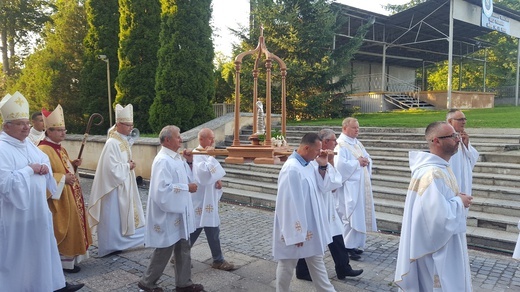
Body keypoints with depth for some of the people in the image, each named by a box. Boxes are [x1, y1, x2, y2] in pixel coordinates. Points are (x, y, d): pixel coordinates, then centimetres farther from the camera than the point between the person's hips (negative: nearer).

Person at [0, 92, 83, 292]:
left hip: (37, 211, 9)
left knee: (43, 250, 18)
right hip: (17, 215, -8)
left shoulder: (27, 144, 7)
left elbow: (44, 158, 22)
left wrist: (44, 166, 0)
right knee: (20, 257, 5)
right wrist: (29, 169, -20)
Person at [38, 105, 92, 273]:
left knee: (72, 226, 17)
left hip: (71, 195, 10)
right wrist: (63, 179, -25)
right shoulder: (43, 150, -19)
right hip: (59, 197, -10)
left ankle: (69, 256, 29)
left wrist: (74, 164, 6)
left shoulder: (60, 149, 11)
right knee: (63, 229, -2)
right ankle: (64, 260, 10)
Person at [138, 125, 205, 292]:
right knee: (164, 251, 5)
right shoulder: (163, 161, -21)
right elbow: (162, 189, -27)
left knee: (183, 249, 15)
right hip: (167, 214, -9)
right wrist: (187, 188, -20)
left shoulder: (176, 158, 7)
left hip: (179, 212, 9)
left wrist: (188, 162, 1)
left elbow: (186, 178, 15)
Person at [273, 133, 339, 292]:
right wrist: (295, 233, -21)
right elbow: (290, 203, -25)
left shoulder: (308, 164, 3)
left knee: (317, 261, 19)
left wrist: (323, 167, -5)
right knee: (288, 265, 11)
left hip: (311, 226, 9)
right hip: (295, 228, -9)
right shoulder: (291, 169, -25)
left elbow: (322, 187, 11)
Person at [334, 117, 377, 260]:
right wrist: (357, 162, -15)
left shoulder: (357, 143, 15)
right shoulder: (340, 145, -11)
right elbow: (340, 164, -23)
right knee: (350, 216, -7)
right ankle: (348, 247, 2)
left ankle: (355, 244, 22)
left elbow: (368, 158, 18)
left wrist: (366, 161, -4)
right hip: (349, 187, -9)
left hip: (361, 185, 9)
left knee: (360, 215, 12)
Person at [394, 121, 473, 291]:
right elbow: (438, 216, -34)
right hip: (436, 249, -10)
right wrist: (459, 202, -18)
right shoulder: (432, 173, -28)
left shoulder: (440, 167, 6)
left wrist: (457, 200, 2)